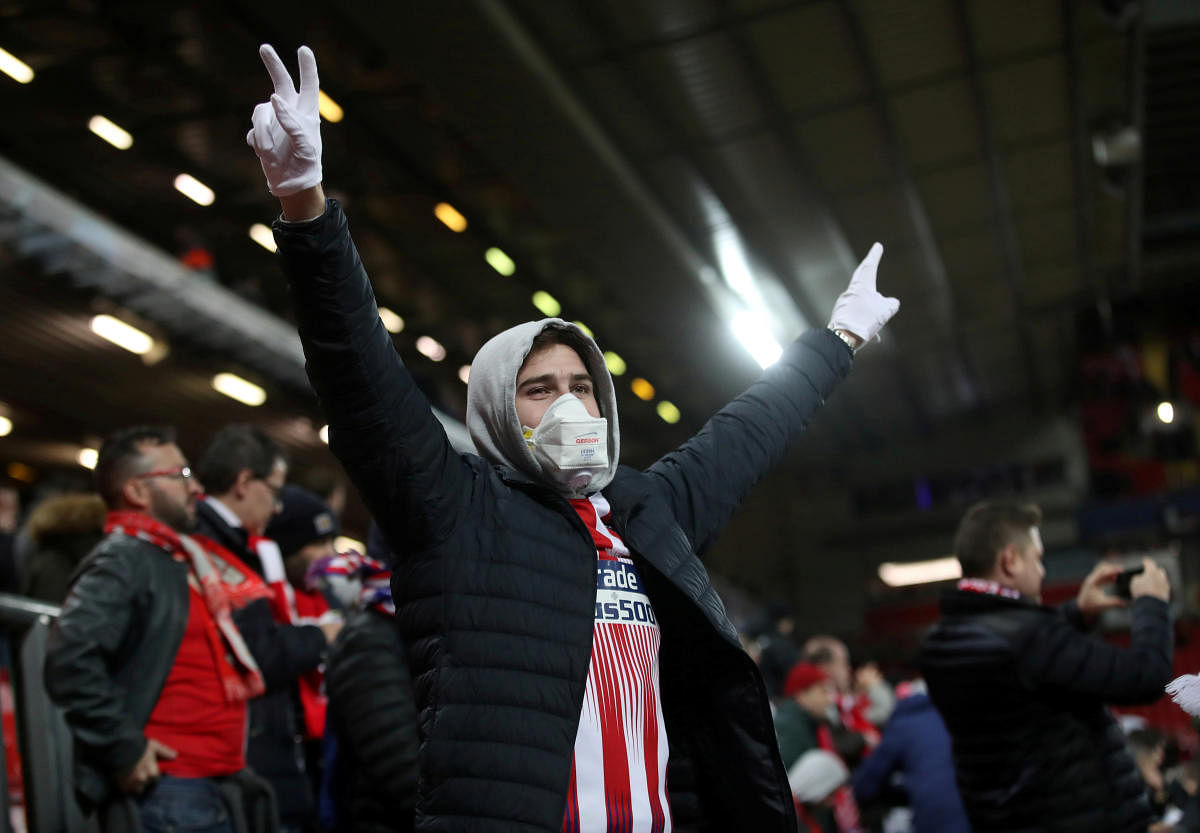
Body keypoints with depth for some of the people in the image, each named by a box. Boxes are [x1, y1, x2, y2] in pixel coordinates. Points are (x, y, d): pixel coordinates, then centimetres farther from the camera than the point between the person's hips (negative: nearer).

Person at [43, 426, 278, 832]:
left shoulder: (180, 562, 18)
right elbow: (69, 661, -26)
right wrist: (124, 748, -21)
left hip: (218, 788, 9)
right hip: (166, 794, -9)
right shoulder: (122, 561, -12)